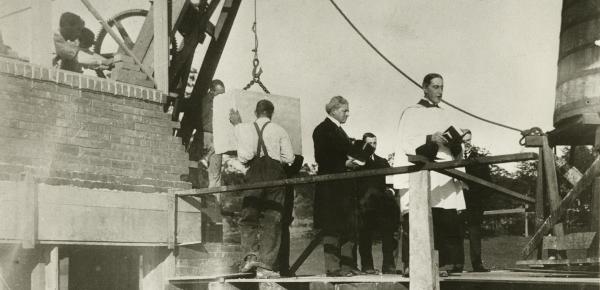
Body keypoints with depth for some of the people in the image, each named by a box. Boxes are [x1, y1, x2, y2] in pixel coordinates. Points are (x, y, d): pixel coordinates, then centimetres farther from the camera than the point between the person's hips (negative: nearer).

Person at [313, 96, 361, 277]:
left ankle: (347, 265, 10)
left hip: (344, 185, 9)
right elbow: (321, 158, -14)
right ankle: (332, 267, -5)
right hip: (331, 186, -9)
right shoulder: (323, 130, -7)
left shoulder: (339, 131, 20)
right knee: (333, 227, -7)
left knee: (349, 226, 6)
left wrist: (352, 162, 7)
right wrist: (344, 163, -17)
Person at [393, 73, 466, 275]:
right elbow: (406, 142, -6)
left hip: (444, 176, 6)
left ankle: (452, 263, -2)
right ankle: (410, 264, -15)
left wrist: (457, 141, 0)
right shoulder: (412, 113, 7)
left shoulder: (442, 116, 24)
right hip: (419, 173, -6)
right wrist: (430, 139, -18)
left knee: (449, 220, -3)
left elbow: (455, 150, 22)